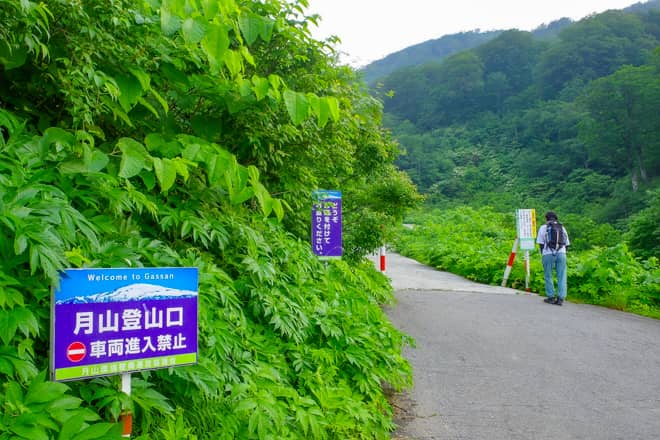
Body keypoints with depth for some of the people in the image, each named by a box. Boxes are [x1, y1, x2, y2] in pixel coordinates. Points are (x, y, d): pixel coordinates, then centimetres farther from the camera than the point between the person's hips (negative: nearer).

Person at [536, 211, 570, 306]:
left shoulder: (543, 228, 8)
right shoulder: (562, 228, 17)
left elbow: (540, 243, 3)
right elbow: (566, 243, 15)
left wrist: (542, 254, 13)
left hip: (548, 254, -2)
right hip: (561, 253, 2)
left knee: (548, 276, 8)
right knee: (561, 276, 5)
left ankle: (551, 297, 10)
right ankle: (560, 298, 1)